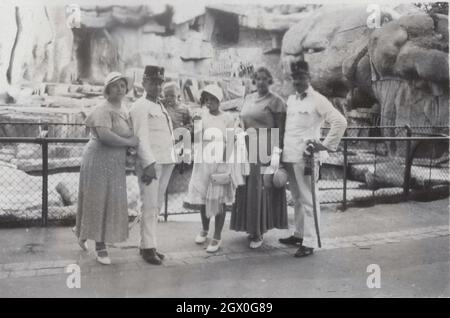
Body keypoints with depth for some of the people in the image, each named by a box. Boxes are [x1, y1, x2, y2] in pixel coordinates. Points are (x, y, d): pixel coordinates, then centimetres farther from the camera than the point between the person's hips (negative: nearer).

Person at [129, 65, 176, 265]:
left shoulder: (161, 106, 21)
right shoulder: (140, 106, -5)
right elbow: (141, 137, -13)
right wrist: (149, 164, -21)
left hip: (166, 161, 8)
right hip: (149, 162, -8)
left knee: (157, 205, 9)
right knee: (150, 206, -7)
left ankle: (146, 244, 17)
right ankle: (148, 248, -1)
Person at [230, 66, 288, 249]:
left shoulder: (276, 101, -6)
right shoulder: (248, 99, 15)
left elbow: (280, 129, -9)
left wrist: (276, 153, -16)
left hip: (265, 149, -6)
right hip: (247, 149, 7)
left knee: (260, 190, -6)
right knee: (247, 190, 8)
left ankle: (258, 233, 2)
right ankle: (252, 227, 21)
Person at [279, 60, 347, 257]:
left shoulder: (317, 100, -6)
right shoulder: (291, 100, 16)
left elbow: (340, 122, -12)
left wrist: (325, 146, -12)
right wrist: (283, 152, 15)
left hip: (306, 157, -7)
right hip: (289, 157, 7)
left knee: (308, 200, -3)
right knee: (297, 198, 16)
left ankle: (309, 243, 2)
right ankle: (299, 234, 28)